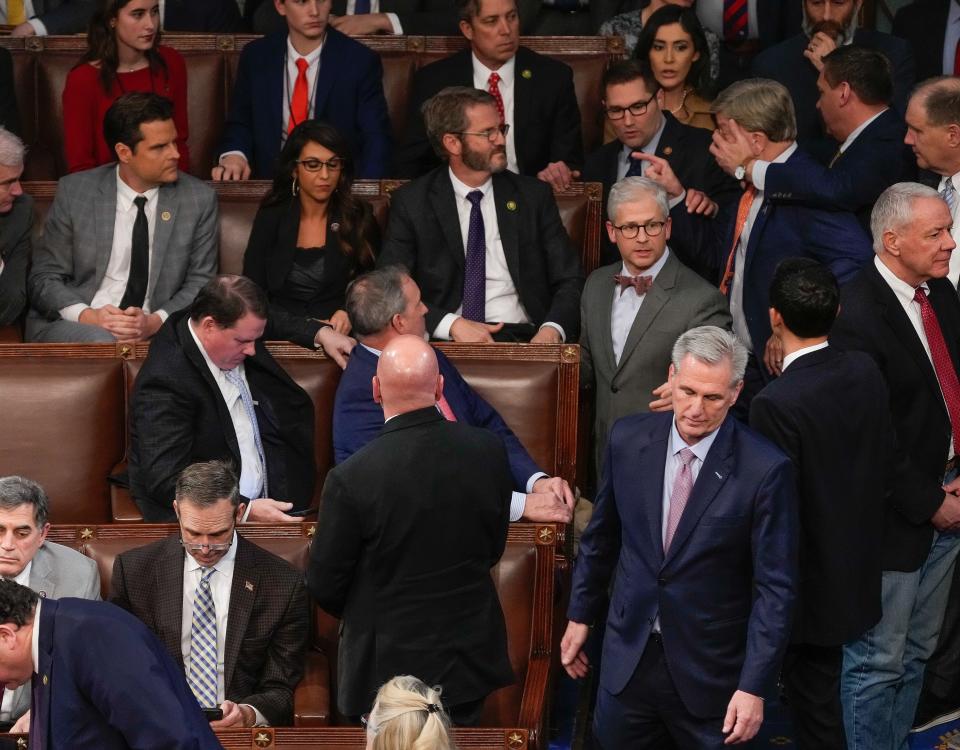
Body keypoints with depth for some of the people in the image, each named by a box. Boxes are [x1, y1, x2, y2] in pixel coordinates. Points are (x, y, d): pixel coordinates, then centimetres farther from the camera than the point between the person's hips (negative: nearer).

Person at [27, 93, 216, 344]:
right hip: (75, 326, -2)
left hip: (156, 332, 2)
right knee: (102, 342, -36)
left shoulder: (199, 199, 3)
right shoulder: (74, 192, 1)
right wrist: (87, 316, -16)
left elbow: (200, 283, 5)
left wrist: (154, 322, -14)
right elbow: (44, 278, 4)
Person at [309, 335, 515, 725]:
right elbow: (493, 547, 4)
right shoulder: (489, 451, -11)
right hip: (470, 660, 4)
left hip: (389, 663, -3)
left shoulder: (351, 479, -23)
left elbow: (323, 585, -10)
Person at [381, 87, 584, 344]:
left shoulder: (533, 196, 14)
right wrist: (451, 324, -16)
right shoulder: (411, 202, 8)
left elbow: (570, 281, 11)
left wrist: (553, 330, -11)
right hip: (447, 342, -1)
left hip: (523, 340, 1)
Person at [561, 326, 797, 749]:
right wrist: (581, 615, 17)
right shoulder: (629, 440, -4)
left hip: (710, 668, -3)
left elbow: (775, 587, -13)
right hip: (629, 656, 4)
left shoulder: (765, 470, -17)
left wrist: (754, 686, -16)